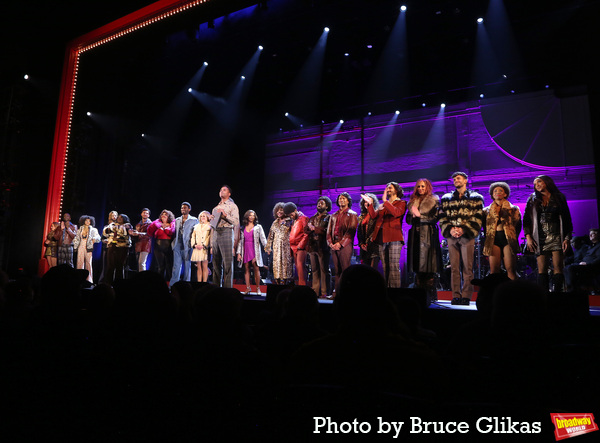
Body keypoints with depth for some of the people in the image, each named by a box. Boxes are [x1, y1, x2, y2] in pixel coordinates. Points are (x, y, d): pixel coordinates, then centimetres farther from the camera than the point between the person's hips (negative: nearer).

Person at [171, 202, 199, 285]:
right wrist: (173, 242, 11)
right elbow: (175, 233, 21)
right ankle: (172, 286, 3)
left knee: (187, 266, 2)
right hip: (177, 246, 3)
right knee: (176, 266, 1)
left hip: (187, 246, -3)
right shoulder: (177, 220, 18)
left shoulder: (194, 220, 5)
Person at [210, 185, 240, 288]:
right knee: (216, 264, 5)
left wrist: (225, 215, -16)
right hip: (216, 234, 6)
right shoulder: (216, 208, 24)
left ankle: (227, 288, -9)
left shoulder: (232, 206, 6)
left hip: (227, 232, -6)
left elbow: (236, 222, -5)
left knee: (227, 263, -10)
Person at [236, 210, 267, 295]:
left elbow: (263, 239, 3)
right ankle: (248, 288, 6)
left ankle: (258, 288, -3)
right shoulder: (242, 228, 13)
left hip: (254, 250, -2)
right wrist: (239, 253, 5)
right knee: (246, 269, 1)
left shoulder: (258, 227, 9)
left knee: (256, 268, -7)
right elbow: (240, 241, 11)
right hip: (245, 250, 2)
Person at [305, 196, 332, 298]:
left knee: (324, 270, -4)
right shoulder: (312, 218, 21)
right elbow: (306, 229, 9)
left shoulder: (329, 218, 1)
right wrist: (318, 230, -7)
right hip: (312, 246, 6)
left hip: (323, 247, -6)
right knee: (314, 270, 8)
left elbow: (326, 230, -14)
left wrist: (314, 228, -7)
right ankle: (315, 291, 13)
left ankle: (324, 292, -1)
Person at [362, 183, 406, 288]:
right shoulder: (383, 205, 25)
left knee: (394, 267, -10)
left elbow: (396, 213, -15)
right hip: (381, 238, 6)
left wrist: (385, 201, -18)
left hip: (394, 238, -6)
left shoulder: (401, 203, 6)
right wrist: (370, 204, 1)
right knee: (385, 268, 7)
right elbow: (374, 216, 12)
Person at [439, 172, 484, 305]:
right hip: (451, 236, 3)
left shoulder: (475, 197, 9)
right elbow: (442, 218, 11)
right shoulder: (446, 198, 18)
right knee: (454, 267, 1)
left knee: (467, 267, -4)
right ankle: (456, 296, 5)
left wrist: (463, 229, -12)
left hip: (467, 235, -2)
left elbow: (478, 218, 1)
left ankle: (466, 296, 0)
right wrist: (450, 229, -7)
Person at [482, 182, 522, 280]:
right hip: (493, 240, 1)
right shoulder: (487, 211, 16)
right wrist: (487, 238, 6)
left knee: (510, 269, -9)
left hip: (508, 239, -1)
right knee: (494, 270, -7)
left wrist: (513, 237, 3)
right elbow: (484, 226, 17)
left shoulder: (513, 209, 14)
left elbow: (518, 225, 12)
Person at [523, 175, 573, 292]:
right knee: (542, 269, -5)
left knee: (558, 267, -8)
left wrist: (567, 238, -1)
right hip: (540, 239, 0)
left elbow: (567, 219, 9)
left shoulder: (559, 198, 12)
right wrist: (528, 237, -3)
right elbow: (526, 219, 8)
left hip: (556, 237, 0)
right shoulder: (532, 200, 14)